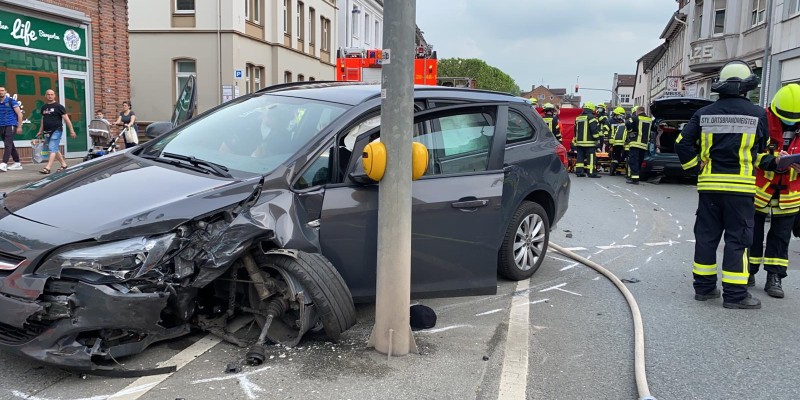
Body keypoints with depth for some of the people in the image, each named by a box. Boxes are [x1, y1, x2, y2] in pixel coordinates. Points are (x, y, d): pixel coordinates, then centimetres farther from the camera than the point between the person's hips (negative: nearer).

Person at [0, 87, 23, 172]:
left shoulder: (11, 101, -5)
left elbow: (19, 114, -5)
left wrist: (19, 127, -8)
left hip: (11, 125, -6)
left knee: (8, 144, -14)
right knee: (10, 145, 12)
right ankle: (17, 163, 21)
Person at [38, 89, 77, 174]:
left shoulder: (58, 106, -3)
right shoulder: (44, 107, 14)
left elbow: (66, 119, -6)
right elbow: (43, 120, 23)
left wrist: (71, 131, -10)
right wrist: (40, 131, 22)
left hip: (56, 131, -7)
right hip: (47, 132, 7)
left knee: (52, 149, -13)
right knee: (55, 149, 12)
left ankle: (48, 168, -19)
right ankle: (64, 165, 22)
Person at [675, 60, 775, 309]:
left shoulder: (705, 114, 4)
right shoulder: (757, 114, -1)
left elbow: (683, 143, -1)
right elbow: (758, 154, 6)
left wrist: (695, 165, 8)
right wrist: (774, 161, 24)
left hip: (709, 185, 3)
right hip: (740, 186, -3)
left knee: (706, 236, 10)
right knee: (737, 239, 2)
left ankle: (704, 287, 17)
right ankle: (735, 294, 4)